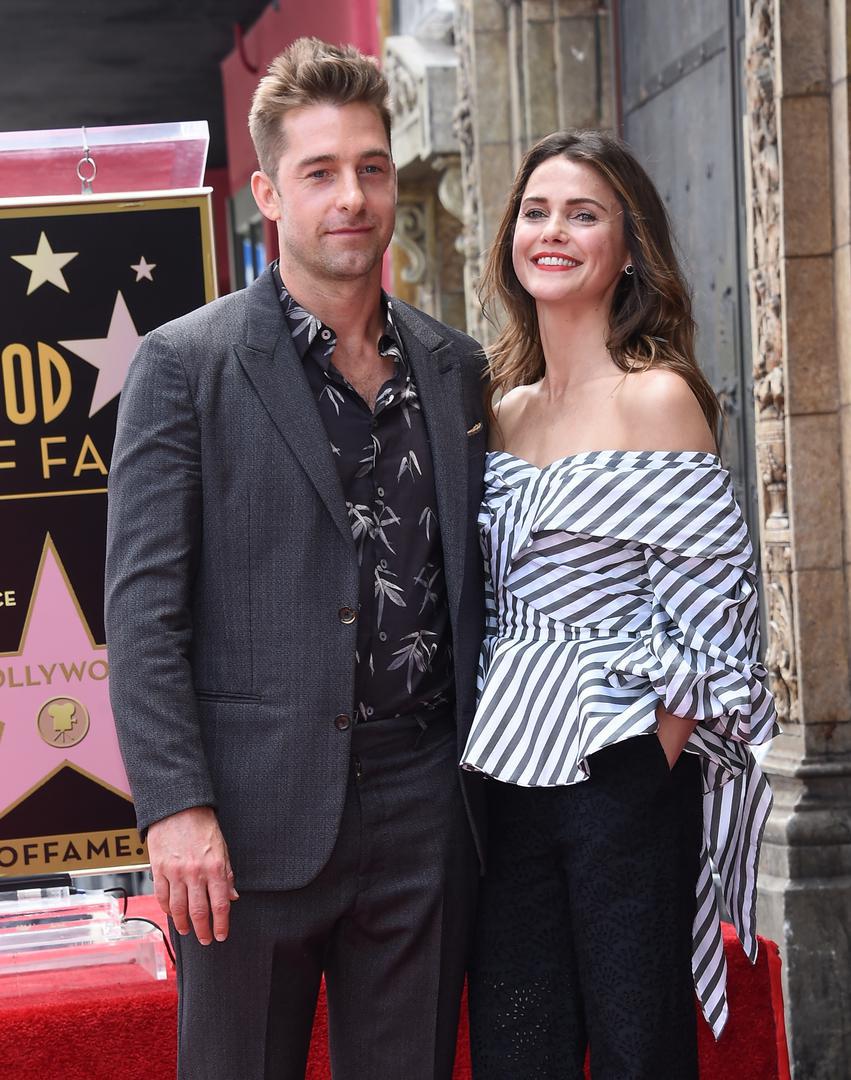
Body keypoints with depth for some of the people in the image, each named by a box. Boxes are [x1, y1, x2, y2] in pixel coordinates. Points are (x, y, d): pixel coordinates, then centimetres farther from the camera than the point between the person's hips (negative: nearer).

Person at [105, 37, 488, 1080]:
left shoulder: (455, 367, 11)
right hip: (255, 816, -4)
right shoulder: (185, 363, -3)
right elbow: (143, 607, -7)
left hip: (424, 809, 4)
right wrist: (176, 807, -14)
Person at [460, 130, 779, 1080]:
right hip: (511, 775, 7)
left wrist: (656, 750, -12)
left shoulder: (656, 396, -8)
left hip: (624, 777, -6)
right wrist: (493, 735, 11)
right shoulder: (506, 411, 13)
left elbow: (708, 600, -10)